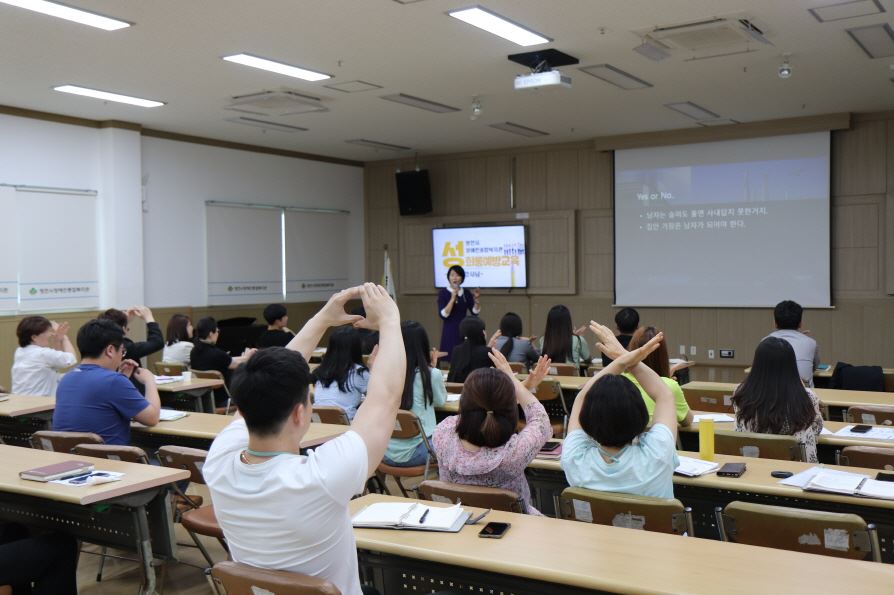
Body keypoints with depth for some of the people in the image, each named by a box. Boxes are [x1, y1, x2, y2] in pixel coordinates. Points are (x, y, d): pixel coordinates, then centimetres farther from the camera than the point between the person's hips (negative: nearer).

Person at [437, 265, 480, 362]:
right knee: (450, 359, -9)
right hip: (450, 331, -4)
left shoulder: (466, 293, 8)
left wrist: (477, 299, -11)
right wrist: (453, 299, -22)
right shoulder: (443, 292, -4)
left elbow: (475, 312, 4)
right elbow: (443, 315, -14)